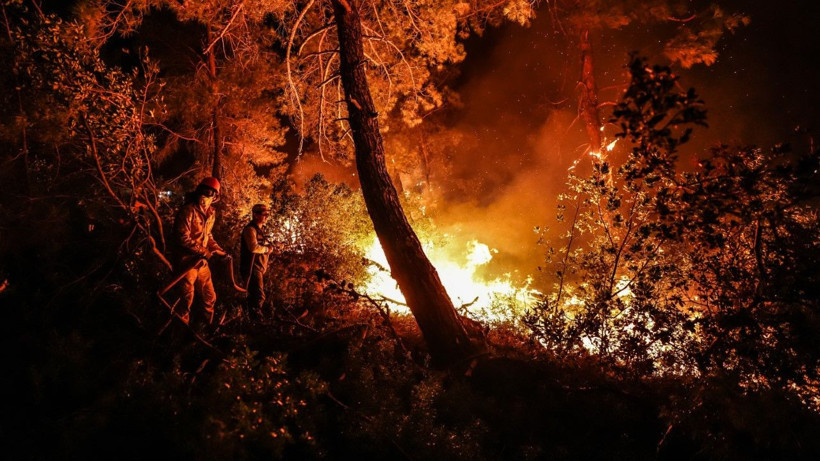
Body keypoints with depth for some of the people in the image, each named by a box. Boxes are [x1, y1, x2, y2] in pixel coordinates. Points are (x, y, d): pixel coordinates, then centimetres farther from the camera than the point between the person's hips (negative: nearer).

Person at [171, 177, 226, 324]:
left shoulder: (211, 212, 6)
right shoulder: (188, 210, -18)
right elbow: (182, 238, -22)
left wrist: (219, 250, 5)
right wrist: (204, 252, -21)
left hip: (202, 262, 7)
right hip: (187, 262, -7)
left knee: (209, 297, 16)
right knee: (186, 301, 3)